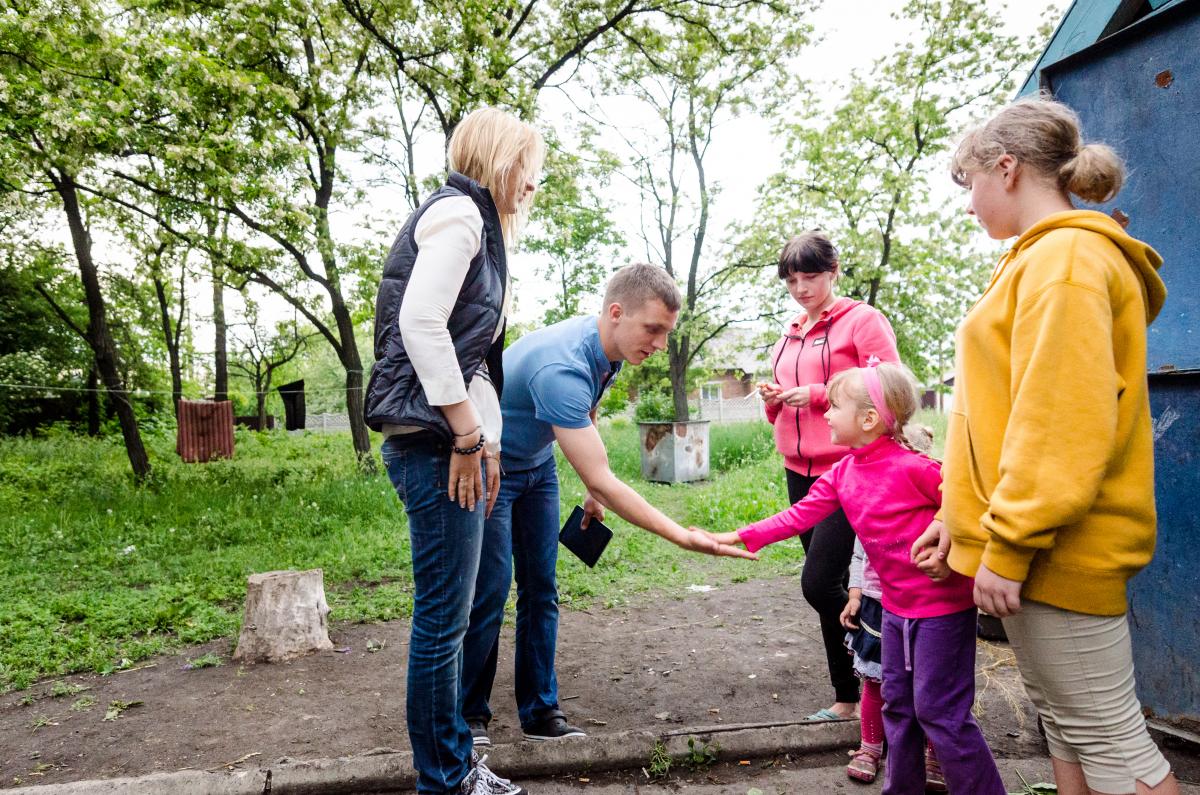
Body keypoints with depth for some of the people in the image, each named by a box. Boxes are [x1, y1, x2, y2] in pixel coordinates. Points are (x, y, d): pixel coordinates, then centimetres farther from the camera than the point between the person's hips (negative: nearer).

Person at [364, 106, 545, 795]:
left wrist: (485, 440, 17)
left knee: (450, 615, 16)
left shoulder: (477, 223, 23)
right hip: (433, 438, -10)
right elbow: (419, 323, -20)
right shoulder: (458, 211, -7)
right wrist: (468, 435, -17)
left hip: (456, 441, 11)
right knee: (443, 619, -2)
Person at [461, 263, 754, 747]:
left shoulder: (608, 351, -10)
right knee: (490, 593, -6)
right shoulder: (561, 368, -38)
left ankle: (539, 711, 12)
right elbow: (601, 481, -38)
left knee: (540, 590, 4)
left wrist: (594, 493, 13)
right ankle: (469, 714, 11)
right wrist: (681, 537, -38)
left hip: (536, 466, 8)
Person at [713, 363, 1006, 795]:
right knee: (898, 703, 18)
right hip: (896, 605, 8)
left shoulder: (912, 467, -22)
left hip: (942, 603, -8)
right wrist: (738, 537, -6)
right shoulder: (842, 474, 2)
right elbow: (799, 516, 0)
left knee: (939, 710, -1)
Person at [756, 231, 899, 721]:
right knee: (834, 587, 11)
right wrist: (773, 400, 0)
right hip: (801, 474, 7)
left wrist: (817, 395, -16)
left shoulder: (862, 320, -4)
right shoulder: (790, 335, 17)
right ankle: (847, 696, 23)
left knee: (819, 582, -13)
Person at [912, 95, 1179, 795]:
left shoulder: (1064, 257, -13)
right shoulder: (1045, 257, 17)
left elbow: (1063, 424, -23)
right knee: (1063, 722, 18)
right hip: (1040, 544, 10)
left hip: (1054, 551, -10)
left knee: (1108, 736, 2)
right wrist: (962, 516, 16)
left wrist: (1006, 546, -20)